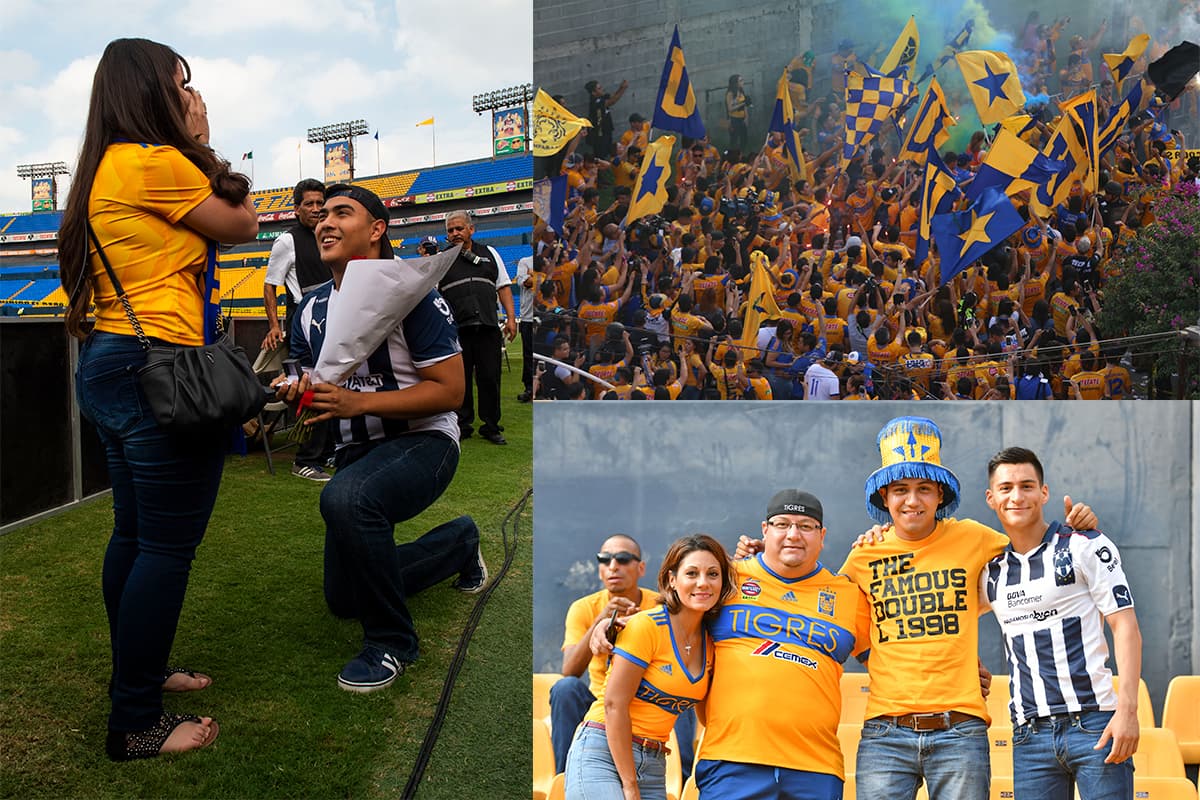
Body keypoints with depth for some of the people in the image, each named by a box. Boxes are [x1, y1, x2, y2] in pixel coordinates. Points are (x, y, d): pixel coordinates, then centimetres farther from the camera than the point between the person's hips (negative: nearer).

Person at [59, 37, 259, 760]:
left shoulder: (108, 167, 17)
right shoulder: (156, 162, -12)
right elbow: (243, 224, -1)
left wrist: (192, 149, 19)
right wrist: (203, 144, 6)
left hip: (112, 366, 11)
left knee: (135, 536, 19)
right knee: (168, 546, -4)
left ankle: (138, 674, 33)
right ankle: (137, 723, 3)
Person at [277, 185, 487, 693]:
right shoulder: (310, 311, 6)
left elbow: (450, 390, -19)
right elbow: (308, 387, 14)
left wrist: (358, 402, -27)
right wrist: (296, 394, -11)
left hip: (422, 440, -7)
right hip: (356, 451, 8)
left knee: (344, 499, -40)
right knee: (344, 600, 12)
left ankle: (391, 641, -17)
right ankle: (460, 542, 34)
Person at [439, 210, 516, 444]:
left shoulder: (489, 254, 16)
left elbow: (503, 287, 15)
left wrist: (511, 317, 6)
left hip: (488, 327, 1)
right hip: (456, 329, -1)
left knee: (490, 378, 2)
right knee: (459, 379, 3)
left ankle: (491, 427, 12)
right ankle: (462, 424, 16)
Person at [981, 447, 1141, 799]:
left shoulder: (1086, 546, 0)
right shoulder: (990, 569, 10)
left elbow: (1125, 626, -5)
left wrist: (1127, 708, -12)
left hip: (1094, 722, -3)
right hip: (1029, 734, 4)